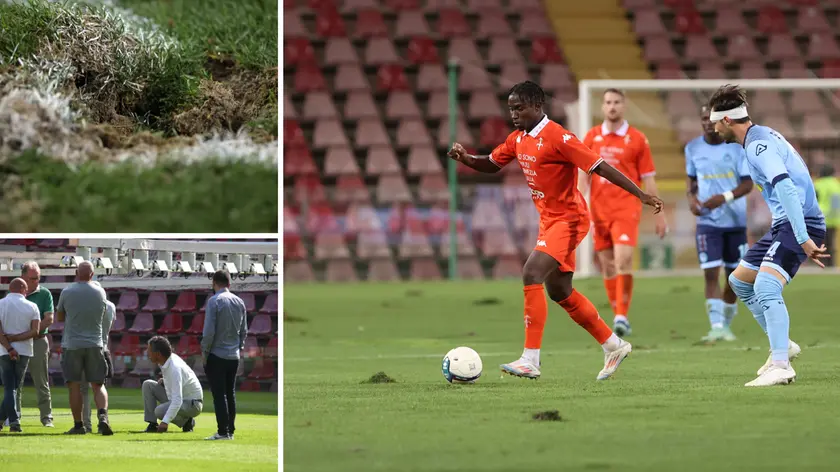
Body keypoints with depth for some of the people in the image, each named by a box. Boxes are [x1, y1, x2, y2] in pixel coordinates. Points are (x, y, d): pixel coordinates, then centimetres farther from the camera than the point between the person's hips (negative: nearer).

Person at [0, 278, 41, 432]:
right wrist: (16, 338, -8)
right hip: (24, 351, 1)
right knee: (14, 387, 10)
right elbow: (34, 331, -9)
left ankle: (14, 420, -11)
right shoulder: (32, 307, 0)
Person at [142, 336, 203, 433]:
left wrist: (165, 422, -44)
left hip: (193, 404, -9)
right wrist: (164, 381, 1)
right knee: (147, 385, 1)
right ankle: (152, 425, -1)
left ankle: (187, 421, -6)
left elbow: (177, 401, -37)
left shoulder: (174, 368, -31)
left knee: (160, 411, -31)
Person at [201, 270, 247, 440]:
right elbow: (244, 330, 11)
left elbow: (209, 331, -15)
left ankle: (223, 431, -7)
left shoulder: (214, 301, -12)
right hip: (234, 356, 6)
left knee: (219, 394, -4)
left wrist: (204, 351, -6)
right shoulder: (239, 302, 7)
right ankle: (230, 430, 14)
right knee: (230, 394, 12)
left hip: (217, 355, -6)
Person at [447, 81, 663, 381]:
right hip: (548, 220, 10)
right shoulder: (518, 139, 6)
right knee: (560, 291, 16)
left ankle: (530, 361, -23)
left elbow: (600, 167, -21)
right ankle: (613, 346, 31)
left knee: (531, 275, -22)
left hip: (568, 219, -10)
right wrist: (465, 158, 0)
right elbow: (491, 165, 21)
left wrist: (641, 195, -21)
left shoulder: (557, 138, -20)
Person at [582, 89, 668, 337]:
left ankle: (622, 316, -17)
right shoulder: (591, 138, 8)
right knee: (607, 267, 6)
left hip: (626, 209, -3)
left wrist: (659, 215, 3)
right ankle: (618, 316, 16)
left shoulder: (637, 139, 1)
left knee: (623, 261, -19)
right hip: (599, 211, 3)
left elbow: (648, 180, 5)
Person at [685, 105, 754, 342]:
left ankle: (727, 324, 23)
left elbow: (748, 183, -9)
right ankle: (717, 327, -16)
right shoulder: (693, 148, 3)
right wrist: (691, 197, -4)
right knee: (711, 273, -13)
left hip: (736, 220, 0)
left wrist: (725, 197, -25)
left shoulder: (738, 147, -6)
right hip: (707, 221, 0)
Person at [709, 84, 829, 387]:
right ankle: (782, 346, 25)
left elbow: (785, 187, -29)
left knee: (765, 287, -27)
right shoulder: (764, 137, 16)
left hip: (800, 224, -11)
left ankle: (781, 366, -34)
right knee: (739, 281, 19)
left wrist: (804, 239, -34)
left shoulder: (758, 145, -17)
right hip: (785, 225, 11)